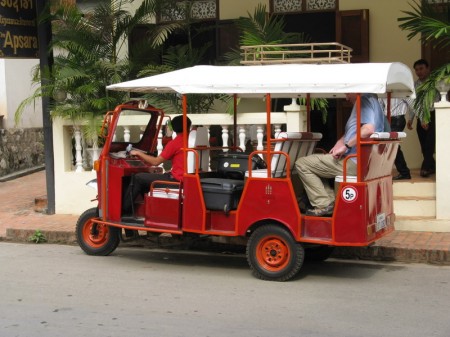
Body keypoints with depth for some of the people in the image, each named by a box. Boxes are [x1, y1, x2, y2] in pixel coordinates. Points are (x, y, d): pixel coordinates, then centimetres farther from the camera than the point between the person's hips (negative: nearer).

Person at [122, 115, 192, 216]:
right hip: (186, 179, 8)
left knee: (138, 178, 0)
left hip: (176, 180, -8)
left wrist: (139, 153, 5)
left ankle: (124, 209, 7)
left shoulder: (175, 143, -13)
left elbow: (156, 162, -7)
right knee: (146, 178, 22)